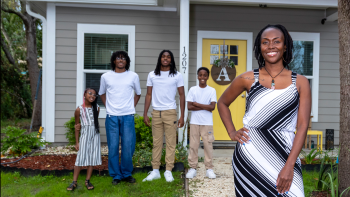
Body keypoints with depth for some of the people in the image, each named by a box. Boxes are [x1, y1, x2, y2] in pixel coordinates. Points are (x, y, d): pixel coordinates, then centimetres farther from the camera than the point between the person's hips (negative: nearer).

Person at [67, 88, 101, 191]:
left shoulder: (97, 108, 1)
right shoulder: (79, 109, -4)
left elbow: (95, 121, 7)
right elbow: (77, 126, 2)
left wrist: (81, 125, -6)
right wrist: (77, 142, 1)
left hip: (95, 134, 3)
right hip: (85, 134, -2)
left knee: (92, 157, 4)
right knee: (80, 158, -3)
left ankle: (87, 181, 15)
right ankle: (74, 182, 9)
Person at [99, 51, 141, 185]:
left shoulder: (133, 76, 4)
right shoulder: (106, 76, 5)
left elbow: (138, 93, 16)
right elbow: (102, 93, 18)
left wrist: (132, 106, 6)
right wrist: (108, 107, 7)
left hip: (128, 116, 0)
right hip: (112, 117, 1)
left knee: (128, 146, 1)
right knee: (113, 147, 4)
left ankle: (127, 174, 21)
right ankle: (116, 175, 19)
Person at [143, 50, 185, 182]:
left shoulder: (177, 75, 2)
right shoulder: (152, 75, 8)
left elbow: (182, 95, 2)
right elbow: (149, 95, 9)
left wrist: (182, 116, -4)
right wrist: (145, 114, 3)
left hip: (170, 112, -2)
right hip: (156, 112, 2)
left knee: (171, 142, 0)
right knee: (156, 143, 7)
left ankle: (168, 171, 9)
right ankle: (155, 171, 14)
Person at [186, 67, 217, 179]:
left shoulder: (212, 90, 2)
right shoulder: (192, 90, 3)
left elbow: (212, 107, -9)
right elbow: (189, 106, -5)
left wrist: (197, 104, -10)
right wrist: (205, 107, -10)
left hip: (207, 123, 0)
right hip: (195, 122, 1)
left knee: (208, 145, 3)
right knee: (193, 145, 4)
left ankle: (209, 169, 13)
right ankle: (193, 168, 14)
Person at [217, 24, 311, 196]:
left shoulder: (300, 82, 1)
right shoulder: (247, 79, 1)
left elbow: (302, 126, -4)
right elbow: (222, 103, 15)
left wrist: (289, 165, -12)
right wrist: (231, 132, 3)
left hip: (285, 155, 0)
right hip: (249, 156, 0)